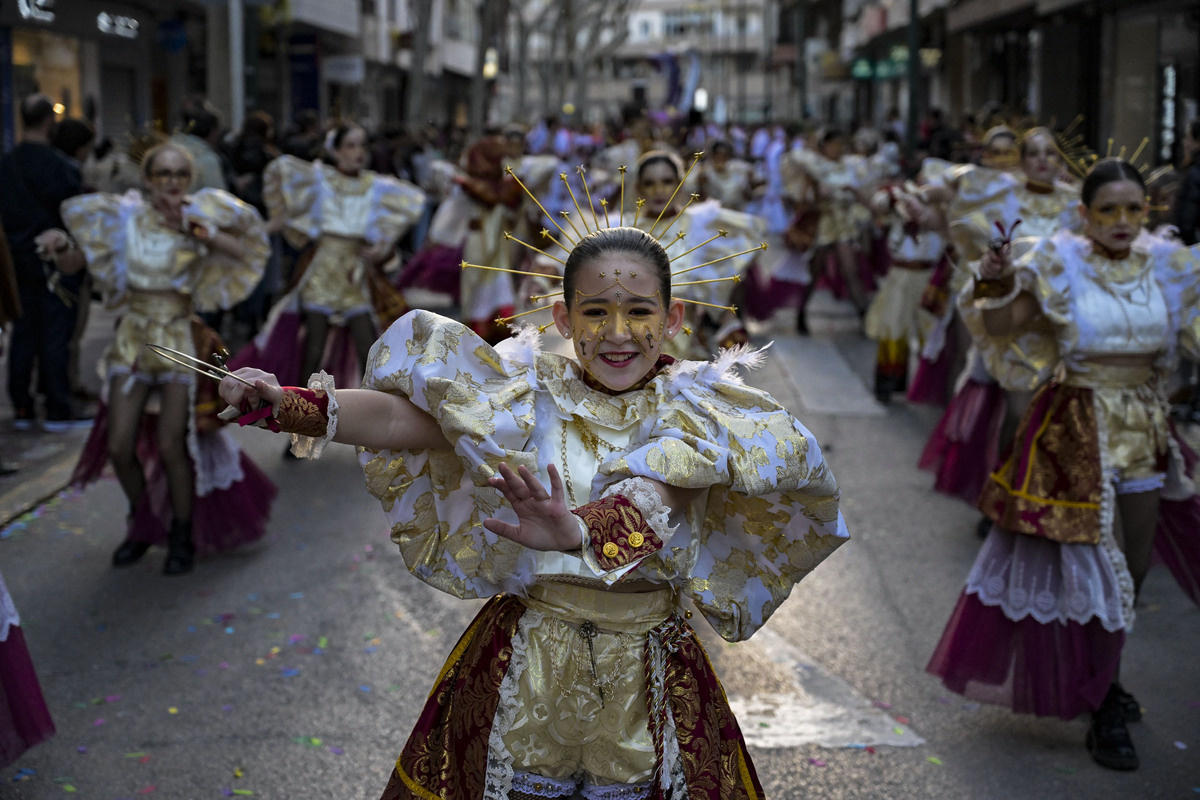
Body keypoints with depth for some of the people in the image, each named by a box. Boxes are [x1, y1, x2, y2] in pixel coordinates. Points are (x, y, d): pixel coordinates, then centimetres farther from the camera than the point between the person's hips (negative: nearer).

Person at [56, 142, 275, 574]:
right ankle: (142, 526, 22)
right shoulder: (127, 219, 2)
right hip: (133, 340, 2)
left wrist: (202, 232, -16)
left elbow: (250, 251, -9)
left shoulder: (199, 221, -1)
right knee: (119, 446, -2)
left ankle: (182, 535, 16)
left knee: (170, 446, -5)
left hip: (179, 341, -2)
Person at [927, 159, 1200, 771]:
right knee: (1094, 565, -2)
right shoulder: (1060, 265, -9)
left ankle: (1101, 681, 39)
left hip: (1144, 432, 5)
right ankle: (1104, 714, 11)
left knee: (1134, 566, 15)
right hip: (1077, 432, -5)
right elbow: (1001, 326, -13)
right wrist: (996, 285, -30)